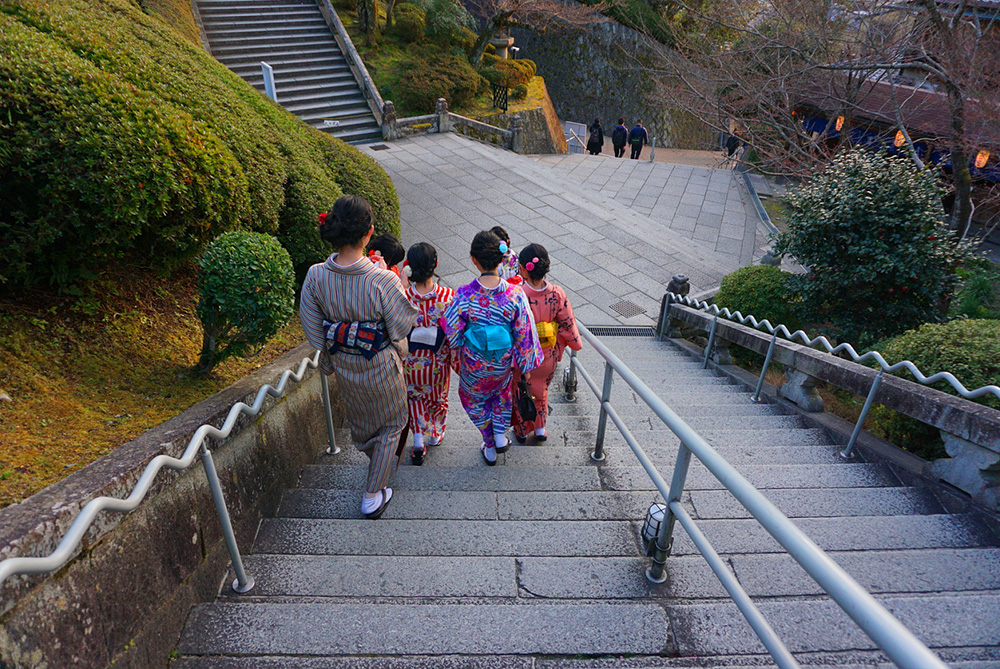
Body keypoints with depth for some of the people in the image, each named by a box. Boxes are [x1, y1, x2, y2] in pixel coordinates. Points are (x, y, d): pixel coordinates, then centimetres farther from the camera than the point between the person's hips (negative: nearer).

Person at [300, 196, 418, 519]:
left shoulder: (316, 276, -19)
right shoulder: (383, 281, -33)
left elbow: (313, 330, -6)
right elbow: (400, 331, -19)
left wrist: (330, 353, 13)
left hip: (343, 365, 5)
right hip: (380, 368, -5)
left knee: (359, 419, 32)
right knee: (390, 422, 23)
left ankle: (376, 461, 64)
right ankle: (373, 495, 31)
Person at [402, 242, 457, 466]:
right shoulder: (448, 297, -23)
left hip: (411, 361, 0)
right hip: (438, 361, 0)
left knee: (415, 397, 25)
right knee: (438, 397, 26)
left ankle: (418, 442, 23)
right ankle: (435, 435, 47)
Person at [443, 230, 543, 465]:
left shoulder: (464, 296, -28)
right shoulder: (515, 294, -24)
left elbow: (452, 336, -17)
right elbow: (524, 335, -14)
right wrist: (526, 365, 1)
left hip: (474, 363, -1)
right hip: (504, 363, 1)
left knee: (474, 398, 29)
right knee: (502, 391, 36)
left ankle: (490, 448, 43)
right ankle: (500, 435, 38)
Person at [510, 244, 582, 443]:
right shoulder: (557, 294, -23)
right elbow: (568, 323, -8)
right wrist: (576, 343, 12)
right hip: (547, 356, 3)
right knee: (541, 390, 32)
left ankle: (522, 432, 47)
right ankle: (540, 429, 47)